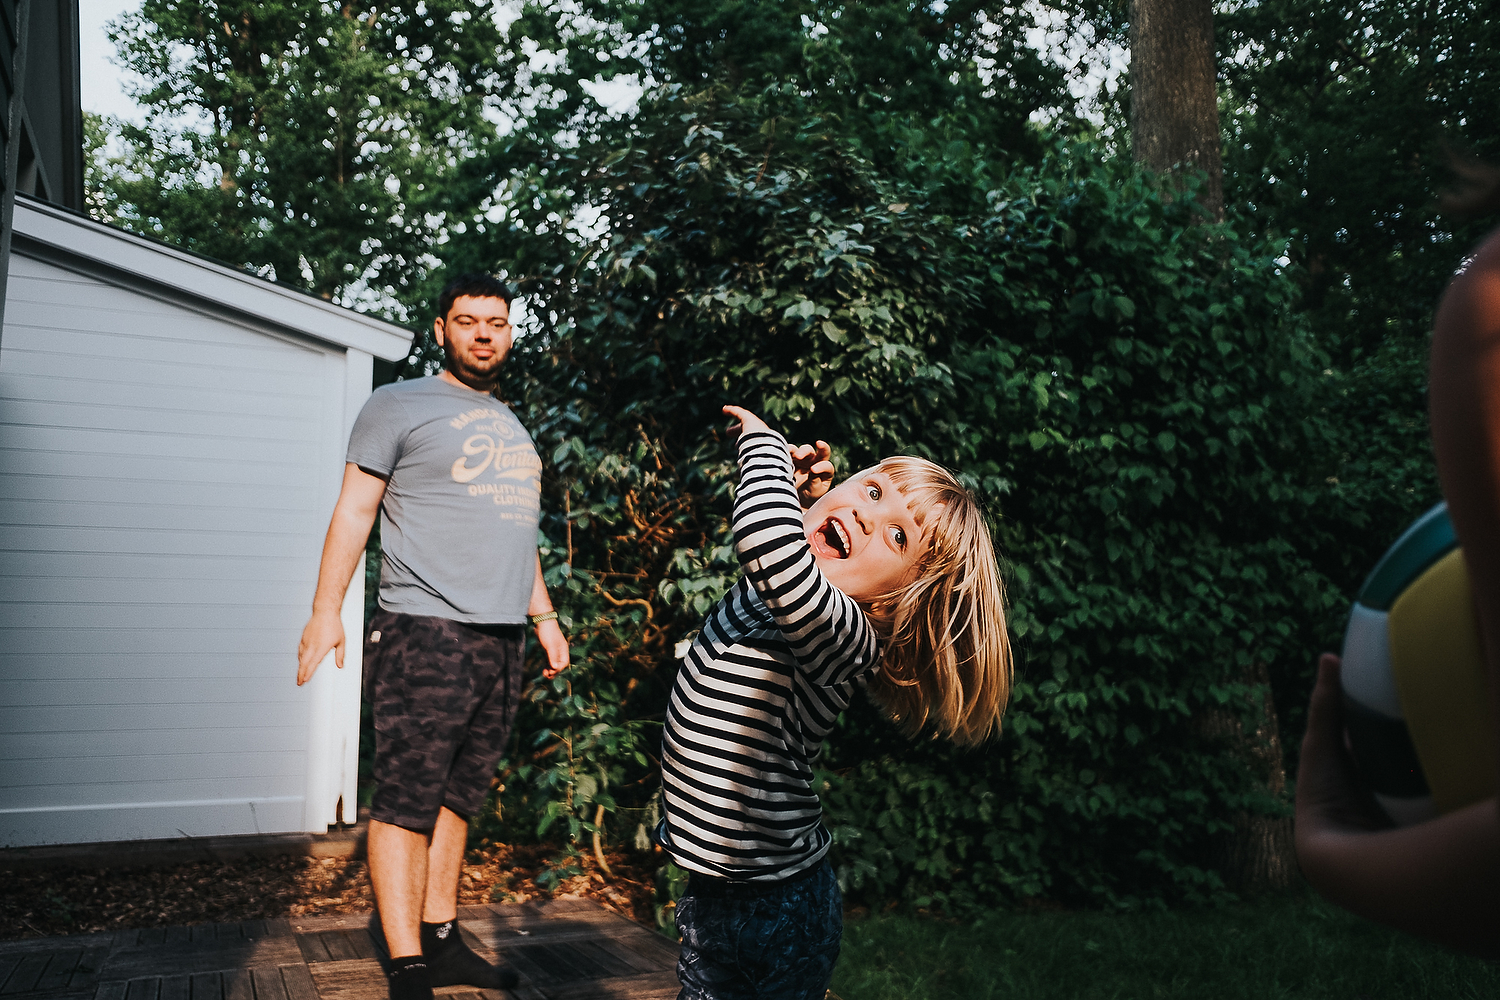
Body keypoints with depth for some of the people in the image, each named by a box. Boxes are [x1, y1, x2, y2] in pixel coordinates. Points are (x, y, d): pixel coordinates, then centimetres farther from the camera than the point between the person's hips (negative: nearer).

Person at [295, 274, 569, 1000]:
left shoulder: (510, 427, 23)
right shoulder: (400, 406, 4)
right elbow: (354, 510, -1)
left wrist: (544, 616, 23)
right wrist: (325, 611, -9)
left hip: (501, 640, 7)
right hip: (425, 632, -6)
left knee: (458, 799, 9)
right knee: (407, 803, -7)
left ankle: (441, 941, 17)